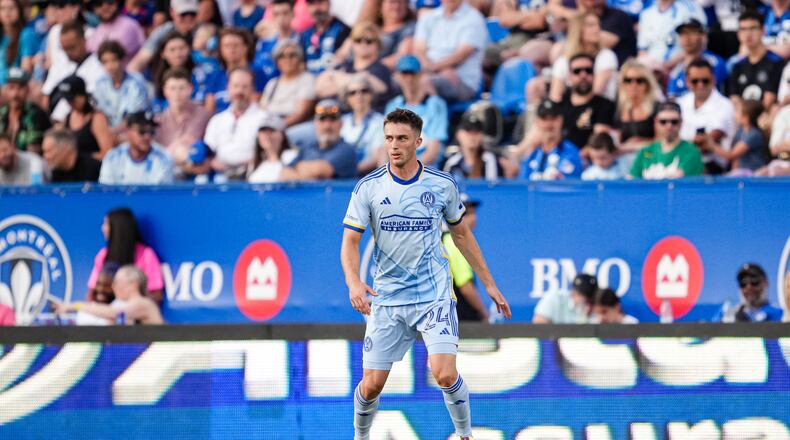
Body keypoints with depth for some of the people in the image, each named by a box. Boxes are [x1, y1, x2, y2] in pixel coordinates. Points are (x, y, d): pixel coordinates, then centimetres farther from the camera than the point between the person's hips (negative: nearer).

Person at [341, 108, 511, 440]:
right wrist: (353, 282, -26)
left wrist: (489, 284, 16)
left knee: (445, 375, -18)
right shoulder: (368, 188, -3)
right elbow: (350, 241, -6)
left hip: (434, 295, -1)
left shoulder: (443, 185, -1)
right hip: (387, 299, 1)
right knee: (371, 385, -1)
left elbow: (461, 234, 14)